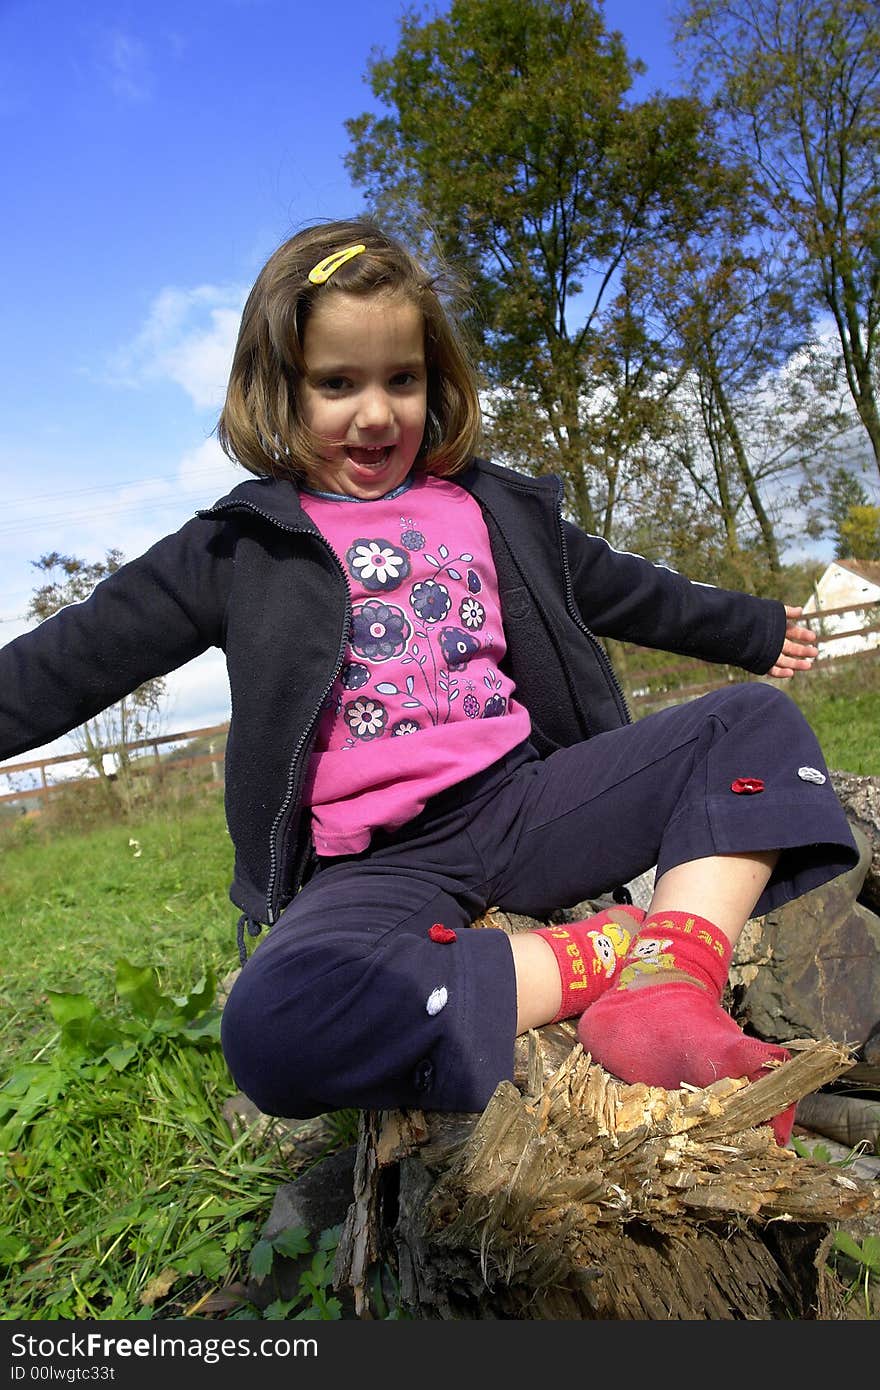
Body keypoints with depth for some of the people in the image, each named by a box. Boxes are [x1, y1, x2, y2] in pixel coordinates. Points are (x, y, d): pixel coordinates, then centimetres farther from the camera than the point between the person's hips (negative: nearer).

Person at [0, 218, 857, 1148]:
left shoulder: (495, 509, 15)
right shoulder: (245, 547, 5)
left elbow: (622, 591, 27)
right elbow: (75, 657, 5)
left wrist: (757, 628, 36)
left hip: (527, 798, 4)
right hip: (375, 862, -3)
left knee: (759, 720, -7)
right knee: (272, 1026, -33)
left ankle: (672, 981, -26)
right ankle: (607, 953, -21)